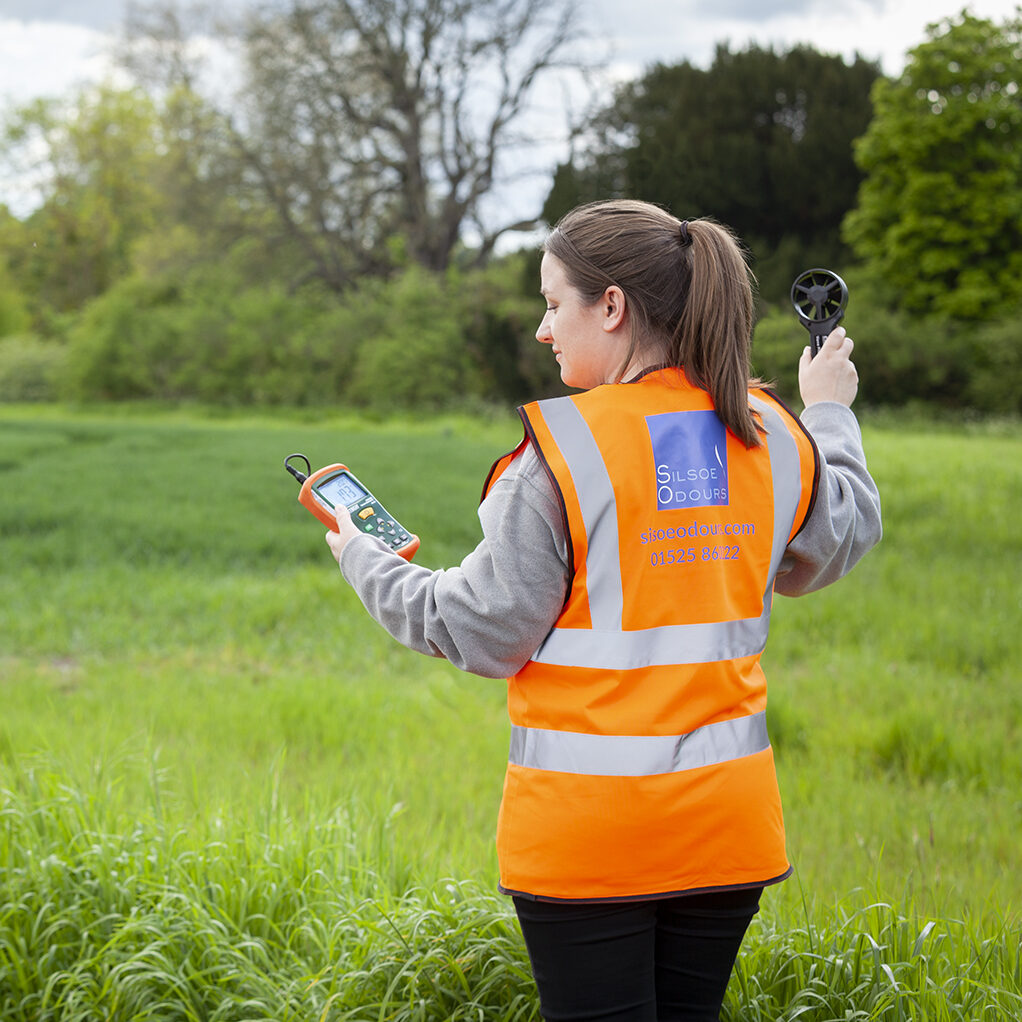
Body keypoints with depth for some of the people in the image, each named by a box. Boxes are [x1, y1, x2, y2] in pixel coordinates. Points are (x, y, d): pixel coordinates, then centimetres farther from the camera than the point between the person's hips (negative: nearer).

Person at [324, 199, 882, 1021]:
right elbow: (839, 544, 22)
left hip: (588, 827, -5)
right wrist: (830, 413, 37)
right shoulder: (772, 440, 2)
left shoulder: (563, 453, -14)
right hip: (726, 820, 5)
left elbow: (483, 631, -7)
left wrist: (368, 565, 9)